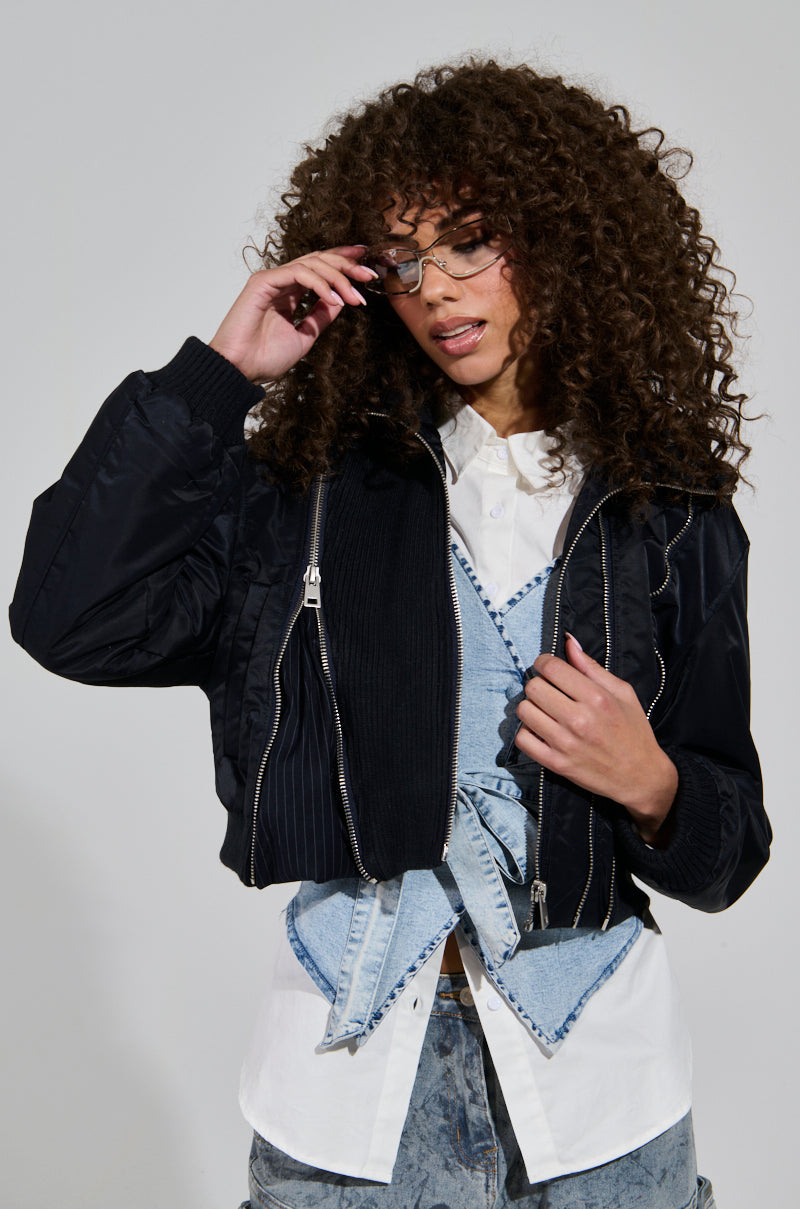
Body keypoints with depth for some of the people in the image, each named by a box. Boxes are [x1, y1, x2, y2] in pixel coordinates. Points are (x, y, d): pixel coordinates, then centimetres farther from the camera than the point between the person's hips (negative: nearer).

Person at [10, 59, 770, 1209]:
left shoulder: (673, 518, -1)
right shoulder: (311, 482, -2)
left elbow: (726, 852, 5)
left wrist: (650, 784, -18)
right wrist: (220, 372, -13)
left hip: (597, 1071, 1)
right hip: (356, 1065, 0)